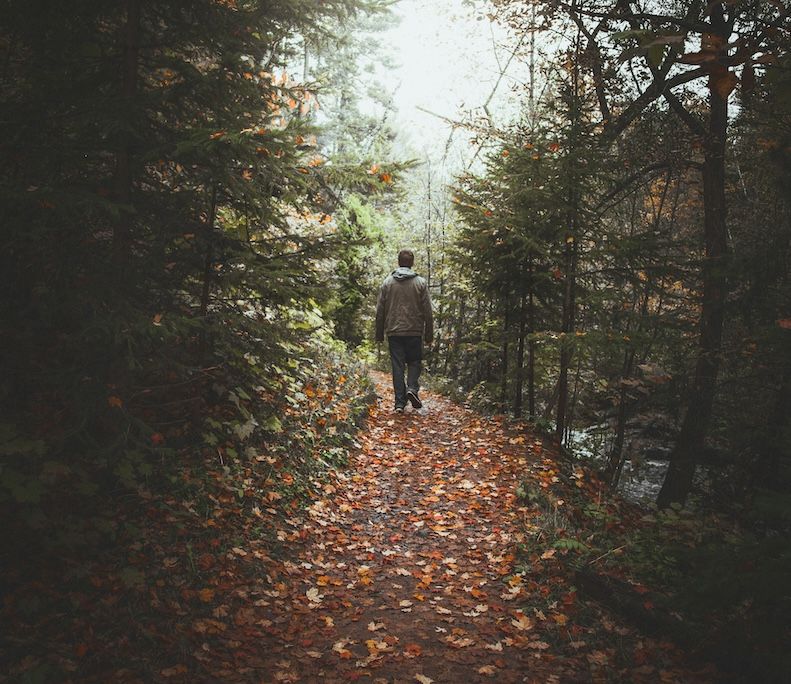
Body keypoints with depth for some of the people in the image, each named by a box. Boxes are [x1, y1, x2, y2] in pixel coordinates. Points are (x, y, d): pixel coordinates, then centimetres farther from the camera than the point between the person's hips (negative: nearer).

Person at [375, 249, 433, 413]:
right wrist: (429, 334, 7)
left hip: (394, 332, 1)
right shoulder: (420, 283, -1)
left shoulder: (387, 282, 3)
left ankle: (400, 402, 2)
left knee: (397, 366, 4)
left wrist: (379, 334, 12)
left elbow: (380, 311, 5)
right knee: (414, 362, 14)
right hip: (414, 332, -1)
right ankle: (412, 388, -10)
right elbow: (428, 312, -1)